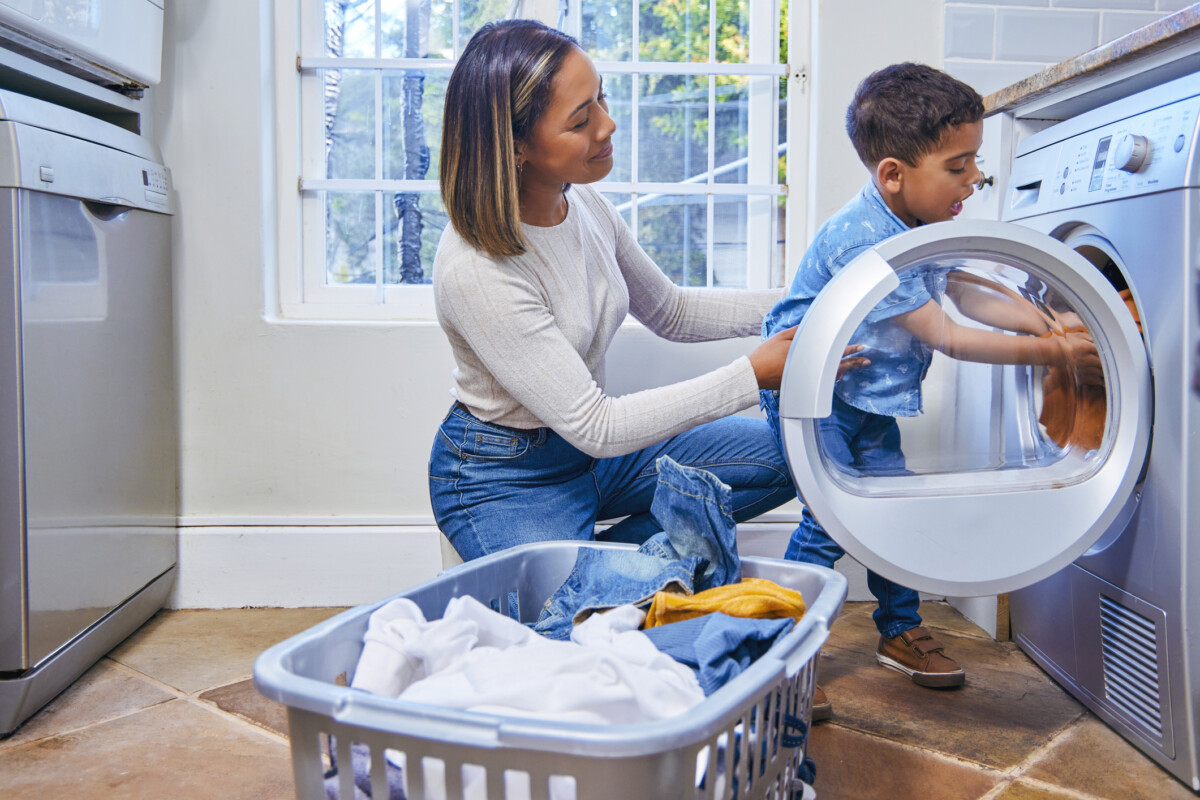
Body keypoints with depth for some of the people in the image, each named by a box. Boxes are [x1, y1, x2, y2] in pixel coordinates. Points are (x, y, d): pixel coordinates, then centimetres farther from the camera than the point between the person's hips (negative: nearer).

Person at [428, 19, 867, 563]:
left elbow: (671, 313, 10)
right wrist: (755, 375, -28)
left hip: (590, 444, 7)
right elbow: (594, 428, -27)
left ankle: (609, 548, 7)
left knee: (789, 456, 4)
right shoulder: (476, 273, -30)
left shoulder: (585, 206, -6)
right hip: (505, 480, -7)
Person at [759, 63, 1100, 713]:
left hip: (867, 395, 9)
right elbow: (948, 338, -28)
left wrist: (1045, 320, -7)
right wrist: (1057, 352, -24)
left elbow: (967, 295, 10)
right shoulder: (861, 242, -31)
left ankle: (900, 631, 29)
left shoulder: (925, 226, -1)